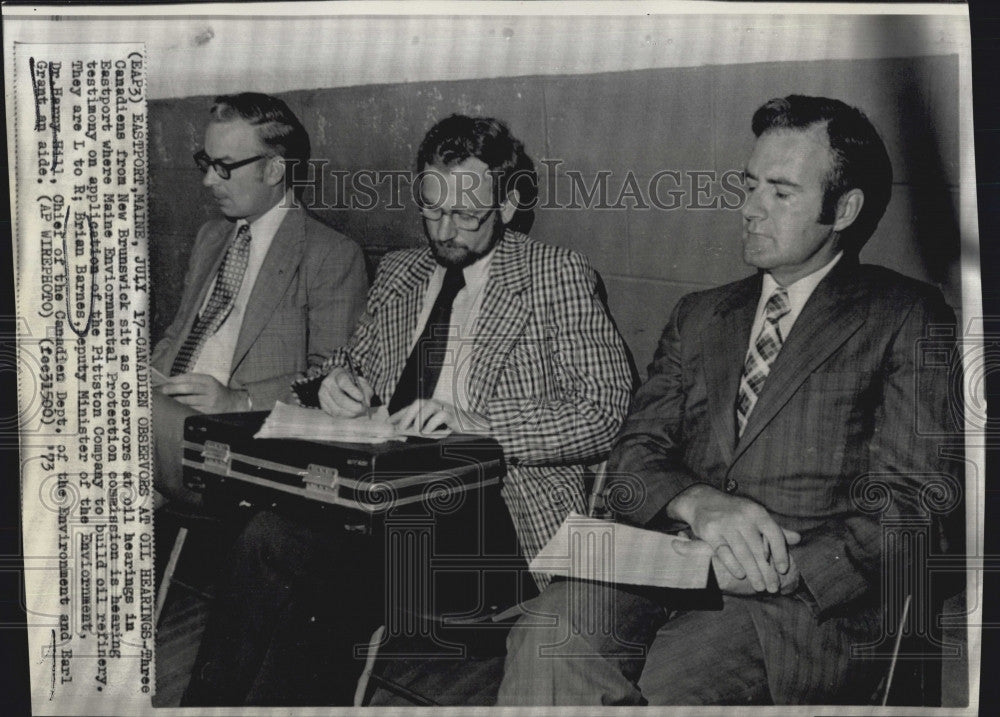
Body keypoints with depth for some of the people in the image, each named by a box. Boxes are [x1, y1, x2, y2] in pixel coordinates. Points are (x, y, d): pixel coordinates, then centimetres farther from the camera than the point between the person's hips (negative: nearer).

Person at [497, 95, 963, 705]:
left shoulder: (905, 318, 5)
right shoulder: (699, 316, 19)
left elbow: (917, 500, -3)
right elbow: (631, 461, 10)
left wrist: (784, 568, -17)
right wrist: (698, 501, -13)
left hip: (810, 599, -3)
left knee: (674, 681, -32)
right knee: (547, 638, -26)